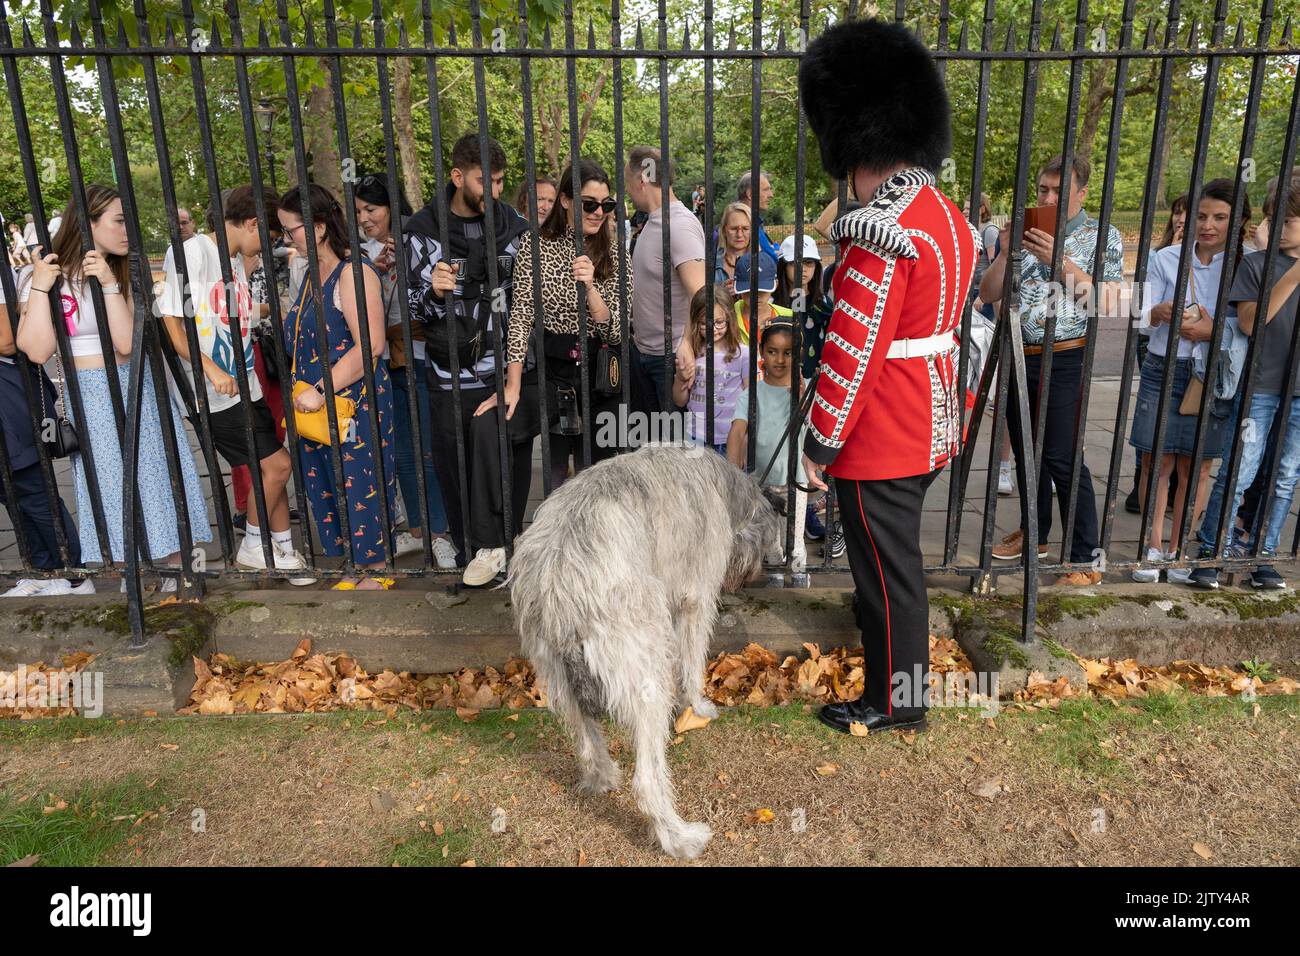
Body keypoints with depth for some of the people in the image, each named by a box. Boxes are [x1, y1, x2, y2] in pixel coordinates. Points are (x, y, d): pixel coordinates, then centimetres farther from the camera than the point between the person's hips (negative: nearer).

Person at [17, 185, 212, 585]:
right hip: (90, 396, -2)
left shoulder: (126, 274, 5)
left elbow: (127, 342, -10)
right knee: (111, 485, 4)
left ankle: (174, 562, 14)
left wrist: (110, 284, -16)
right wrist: (40, 289, -15)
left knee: (156, 477, 4)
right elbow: (38, 351, -12)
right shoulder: (50, 277, -2)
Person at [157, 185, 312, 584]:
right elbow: (170, 323, -14)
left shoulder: (237, 259, 15)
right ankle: (252, 547, 11)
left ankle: (284, 551, 20)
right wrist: (211, 370, -20)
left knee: (272, 469, 8)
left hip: (244, 387, 8)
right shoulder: (193, 252, -10)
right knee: (277, 464, -8)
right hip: (214, 396, -8)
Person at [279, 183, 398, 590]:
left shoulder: (353, 271, -15)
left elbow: (370, 344, -24)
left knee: (362, 484, 1)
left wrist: (321, 390, -24)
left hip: (355, 401, -9)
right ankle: (357, 565, 29)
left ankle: (378, 570, 17)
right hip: (316, 405, 9)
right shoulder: (313, 273, 13)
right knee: (329, 485, 14)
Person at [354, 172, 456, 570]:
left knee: (430, 452, -1)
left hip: (419, 360, -5)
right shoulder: (363, 254, 10)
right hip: (384, 363, 6)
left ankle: (440, 533, 12)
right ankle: (416, 529, 26)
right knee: (402, 453, 13)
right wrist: (373, 271, -8)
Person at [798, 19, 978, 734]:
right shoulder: (948, 216, 7)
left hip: (881, 441, -9)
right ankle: (884, 615, 50)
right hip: (932, 427, 9)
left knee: (887, 562, 6)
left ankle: (895, 698, 23)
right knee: (896, 546, 27)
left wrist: (820, 442, -15)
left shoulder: (882, 230, -24)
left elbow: (852, 352, -23)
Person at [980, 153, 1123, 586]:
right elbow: (988, 294, 6)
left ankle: (1086, 558, 2)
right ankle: (1033, 534, 31)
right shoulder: (1024, 234, 9)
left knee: (1061, 458, -8)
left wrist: (1061, 260, -18)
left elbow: (1108, 305, -11)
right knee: (1025, 451, 14)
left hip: (1066, 360, -4)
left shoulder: (1102, 237, 0)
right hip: (1018, 356, 5)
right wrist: (1004, 252, -10)